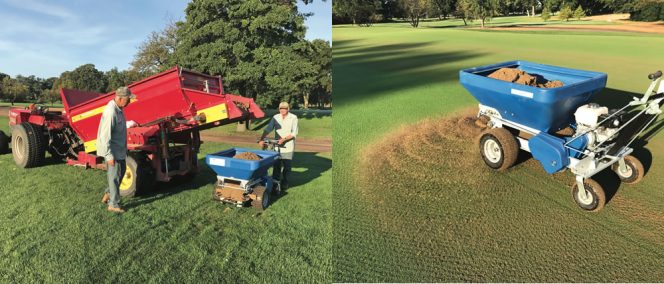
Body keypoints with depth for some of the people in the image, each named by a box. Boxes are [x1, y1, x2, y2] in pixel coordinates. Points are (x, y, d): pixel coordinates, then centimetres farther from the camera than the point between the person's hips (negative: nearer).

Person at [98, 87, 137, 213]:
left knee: (121, 171, 21)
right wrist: (109, 156, -24)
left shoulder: (118, 109, 5)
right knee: (114, 176, 2)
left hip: (119, 149, 10)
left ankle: (108, 194, 35)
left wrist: (124, 149, 21)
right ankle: (113, 205, 15)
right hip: (112, 151, -10)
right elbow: (104, 136, -26)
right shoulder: (111, 112, -25)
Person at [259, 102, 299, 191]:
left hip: (288, 146, -1)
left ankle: (284, 183, 25)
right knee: (276, 165, 2)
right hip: (277, 146, 2)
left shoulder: (293, 118, -5)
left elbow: (294, 133, -10)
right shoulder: (276, 117, 2)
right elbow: (268, 129, -3)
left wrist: (284, 139, -22)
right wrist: (261, 139, -17)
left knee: (287, 166, 8)